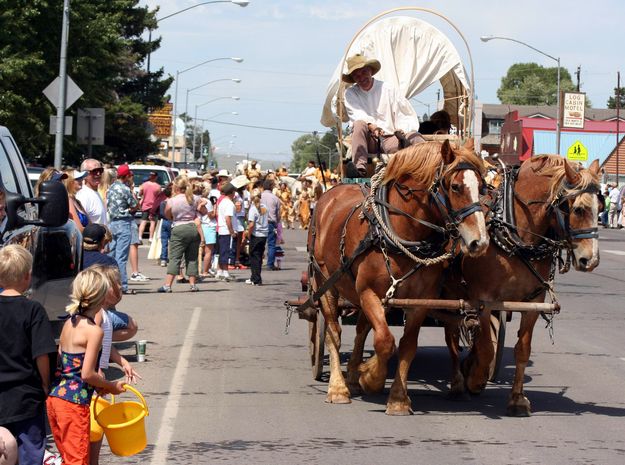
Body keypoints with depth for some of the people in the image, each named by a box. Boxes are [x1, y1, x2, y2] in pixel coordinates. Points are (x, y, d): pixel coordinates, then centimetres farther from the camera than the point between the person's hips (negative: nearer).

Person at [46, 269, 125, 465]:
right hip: (74, 402, -8)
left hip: (54, 397, 8)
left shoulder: (70, 322, 9)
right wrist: (112, 386, 0)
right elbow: (87, 374, -17)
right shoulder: (94, 331, -14)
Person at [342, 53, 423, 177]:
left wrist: (402, 129, -13)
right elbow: (357, 115, -8)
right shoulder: (350, 93, 11)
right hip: (367, 139, 0)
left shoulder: (388, 90, 12)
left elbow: (408, 115, 9)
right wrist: (371, 126, -28)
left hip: (389, 137, 0)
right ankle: (359, 167, -49)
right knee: (359, 124, -32)